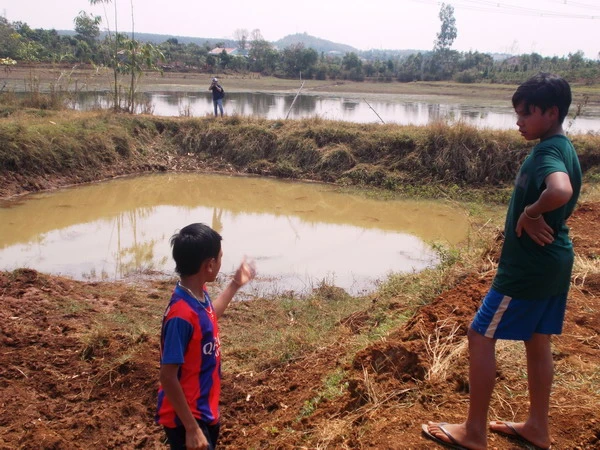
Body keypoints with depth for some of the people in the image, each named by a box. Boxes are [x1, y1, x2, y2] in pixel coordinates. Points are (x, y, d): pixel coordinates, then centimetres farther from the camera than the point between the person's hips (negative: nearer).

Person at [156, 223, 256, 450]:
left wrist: (235, 284, 24)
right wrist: (191, 428, -22)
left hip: (205, 410, 9)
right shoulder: (182, 314, -30)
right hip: (185, 418, -9)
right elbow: (168, 377, -26)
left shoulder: (199, 294, -2)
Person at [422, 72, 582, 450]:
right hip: (553, 262, 10)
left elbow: (561, 192, -43)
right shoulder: (563, 149, 9)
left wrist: (529, 213, -25)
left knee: (481, 336, 1)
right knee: (537, 342, 18)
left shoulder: (547, 153, -21)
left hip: (527, 267, -10)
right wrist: (534, 217, -2)